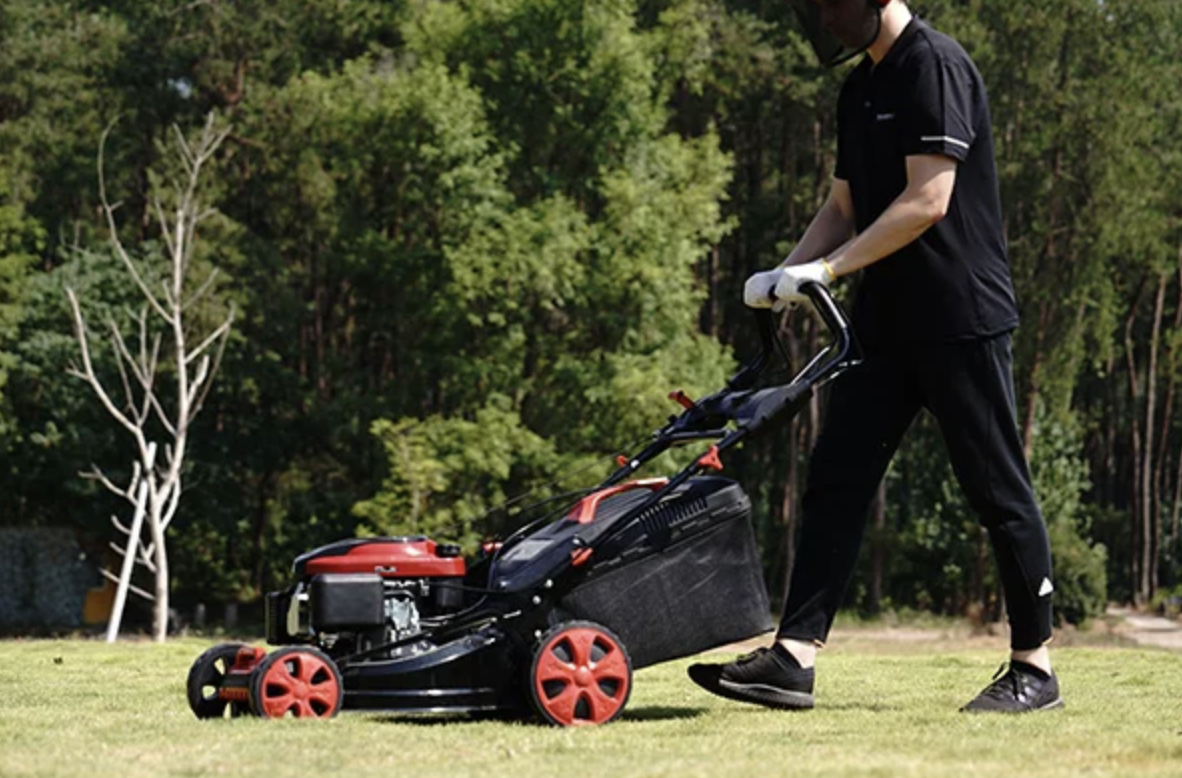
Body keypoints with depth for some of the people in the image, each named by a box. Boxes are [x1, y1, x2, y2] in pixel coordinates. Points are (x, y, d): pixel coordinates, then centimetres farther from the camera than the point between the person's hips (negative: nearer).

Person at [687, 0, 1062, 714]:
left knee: (998, 491, 0)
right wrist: (785, 276, 3)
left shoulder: (935, 66, -13)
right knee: (837, 482, 1)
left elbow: (927, 202, -19)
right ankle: (795, 658, -2)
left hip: (960, 319, -9)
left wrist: (827, 269, -18)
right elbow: (844, 210, 20)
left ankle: (1035, 668, 9)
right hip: (889, 325, 9)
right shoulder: (860, 91, 16)